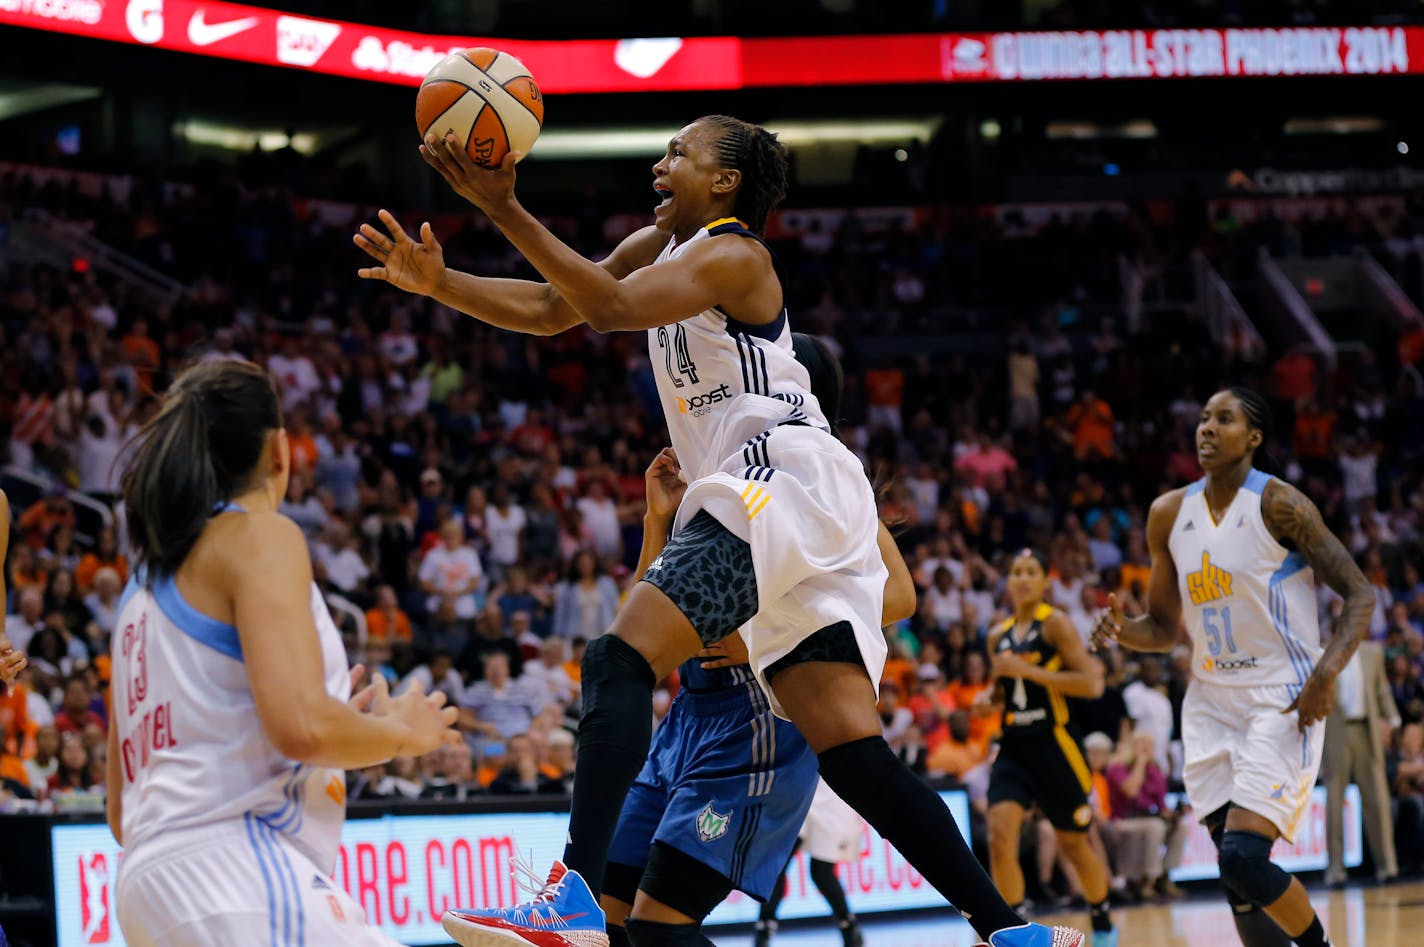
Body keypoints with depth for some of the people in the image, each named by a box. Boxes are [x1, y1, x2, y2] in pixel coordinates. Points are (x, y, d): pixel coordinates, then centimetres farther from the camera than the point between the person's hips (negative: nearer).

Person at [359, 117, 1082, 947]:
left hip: (785, 483, -10)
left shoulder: (731, 256, -6)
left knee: (621, 661, -21)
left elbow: (609, 305, -20)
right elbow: (549, 308, 22)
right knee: (851, 750, 3)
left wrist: (504, 209, -23)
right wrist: (438, 282, 10)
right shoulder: (661, 247, 22)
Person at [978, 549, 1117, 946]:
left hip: (1054, 744, -5)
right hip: (1013, 746, 5)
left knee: (1074, 845, 8)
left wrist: (1028, 670, -18)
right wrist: (989, 698, 3)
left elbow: (1091, 683, -15)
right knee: (1000, 835, -16)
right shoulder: (999, 637, 11)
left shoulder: (1055, 624, -6)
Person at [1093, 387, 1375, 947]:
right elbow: (1165, 627, 17)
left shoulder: (1279, 504, -10)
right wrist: (1123, 631, -5)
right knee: (1236, 871, 0)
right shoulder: (1169, 514, 7)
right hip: (1212, 703, 6)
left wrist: (1326, 674, -23)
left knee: (1244, 859, -19)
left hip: (1282, 701, -6)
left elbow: (1359, 596, -8)